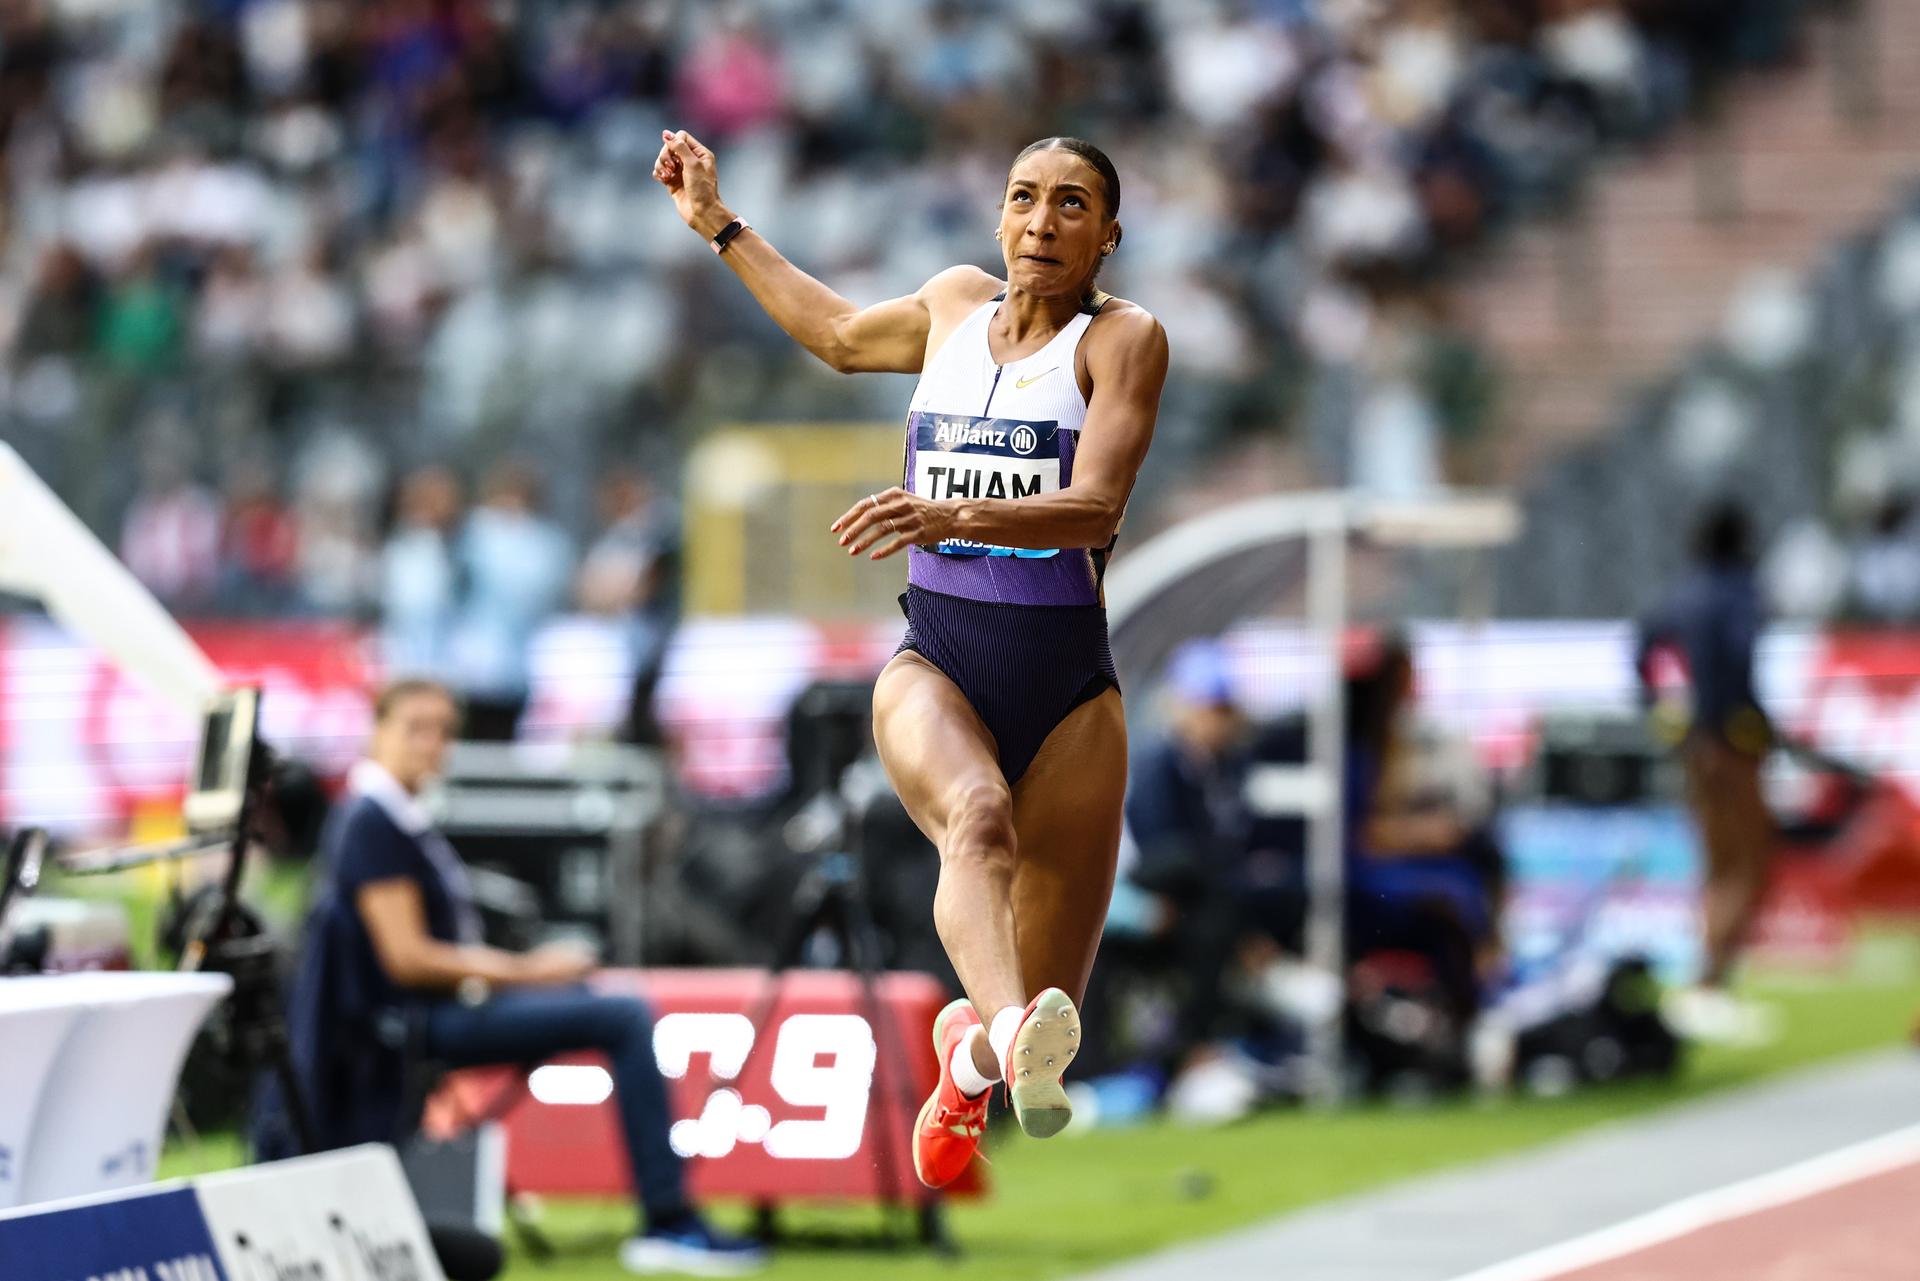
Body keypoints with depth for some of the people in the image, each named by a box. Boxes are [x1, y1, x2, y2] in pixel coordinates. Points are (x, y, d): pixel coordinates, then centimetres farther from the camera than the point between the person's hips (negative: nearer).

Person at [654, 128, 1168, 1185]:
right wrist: (719, 226, 40)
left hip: (1067, 681, -2)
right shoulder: (955, 305, 12)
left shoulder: (1123, 338, -1)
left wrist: (955, 518, -32)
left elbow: (1095, 508, -17)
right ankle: (1010, 1031, -64)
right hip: (933, 661, 2)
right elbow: (842, 335, 35)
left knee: (1055, 1010, 1)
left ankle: (969, 1054, 39)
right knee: (977, 819, -36)